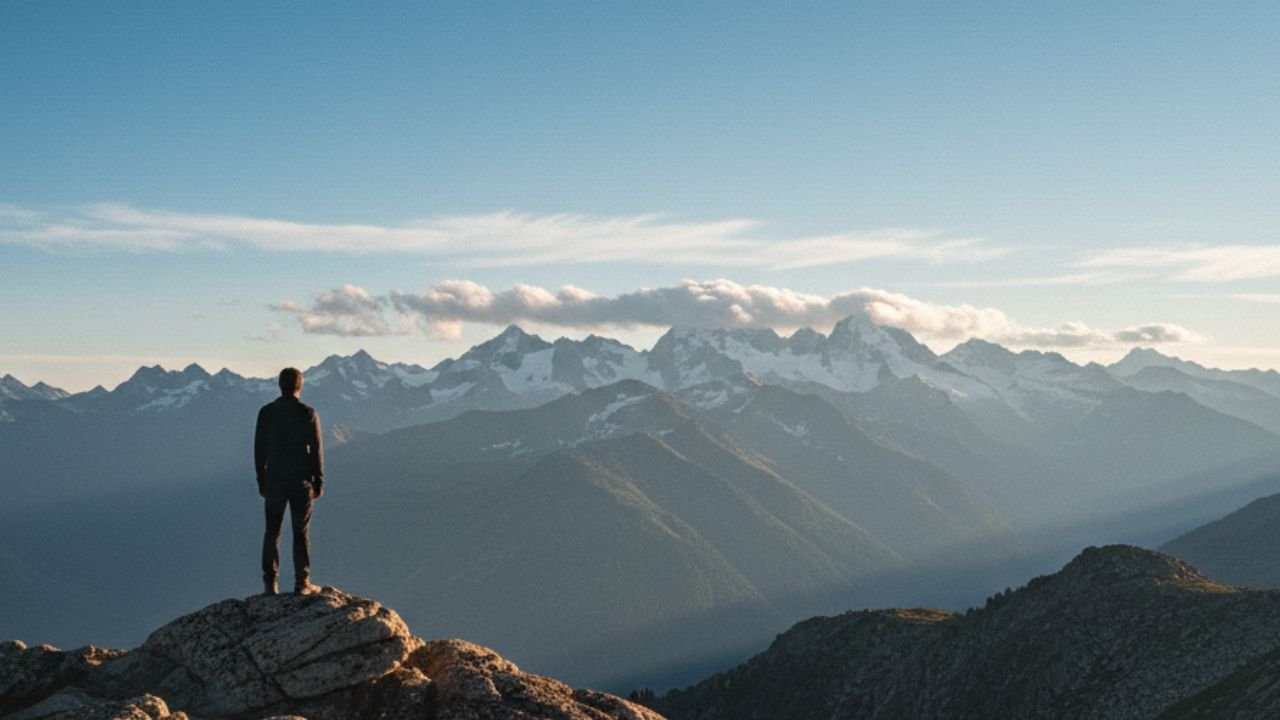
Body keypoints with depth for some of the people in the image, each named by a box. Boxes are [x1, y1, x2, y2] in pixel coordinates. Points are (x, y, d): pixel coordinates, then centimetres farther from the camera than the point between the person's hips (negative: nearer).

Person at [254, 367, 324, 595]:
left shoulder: (266, 412, -1)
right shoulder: (308, 413, -7)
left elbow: (259, 449, 2)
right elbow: (316, 450, -6)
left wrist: (261, 481, 11)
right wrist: (319, 482, 2)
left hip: (274, 480, 2)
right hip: (301, 481, -2)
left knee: (272, 531, 9)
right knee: (301, 533, 5)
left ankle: (270, 583, 7)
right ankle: (302, 583, 4)